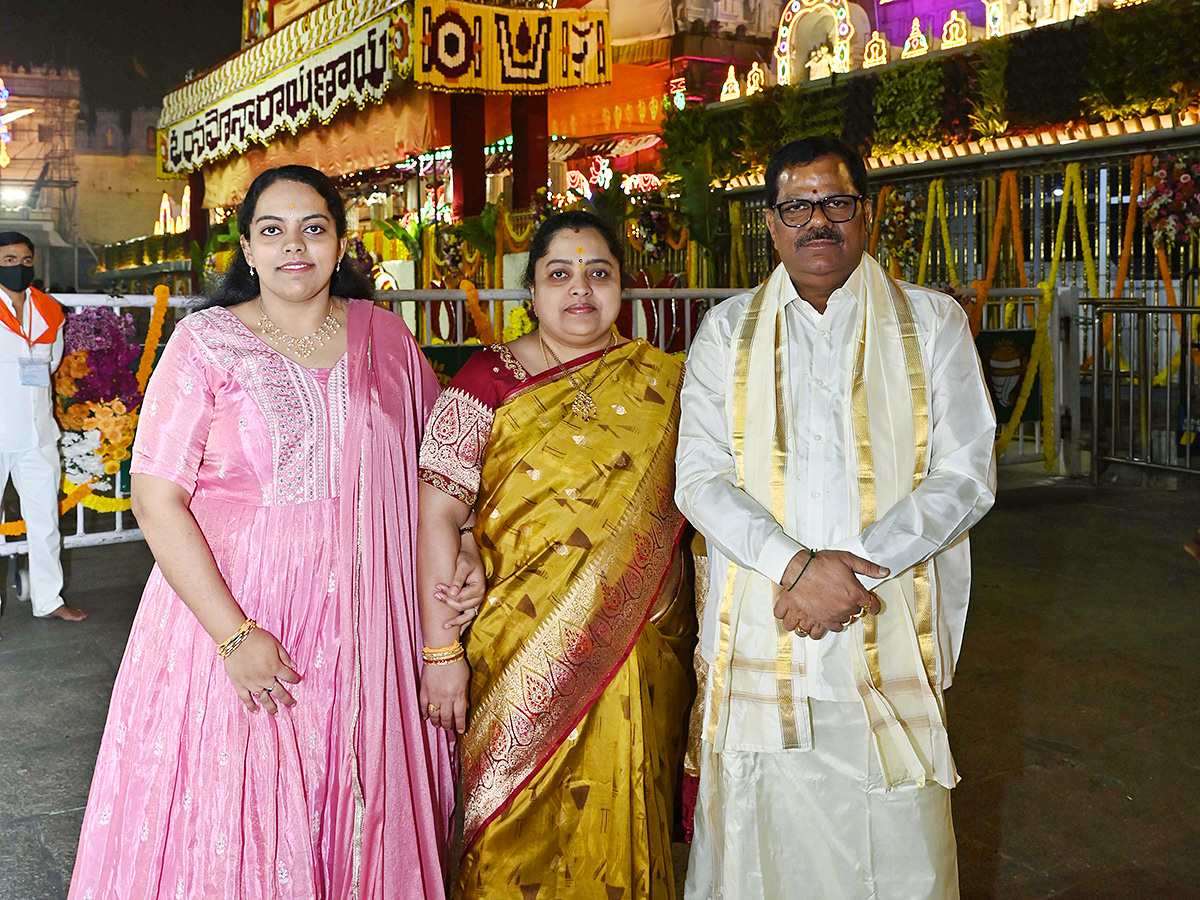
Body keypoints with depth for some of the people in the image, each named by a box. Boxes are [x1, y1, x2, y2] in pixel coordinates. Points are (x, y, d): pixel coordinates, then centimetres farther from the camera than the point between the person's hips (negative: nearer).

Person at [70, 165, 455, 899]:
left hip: (361, 628, 3)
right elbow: (156, 498, -10)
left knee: (354, 820, 12)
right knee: (231, 834, 7)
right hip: (232, 611, -2)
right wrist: (235, 635, -17)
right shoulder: (206, 342, -5)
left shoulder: (383, 334, 6)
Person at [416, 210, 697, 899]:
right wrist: (441, 652, -12)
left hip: (642, 655, 2)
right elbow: (438, 512, -8)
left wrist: (705, 641, 1)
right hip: (521, 656, -2)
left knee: (623, 831, 13)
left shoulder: (665, 382, 5)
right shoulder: (490, 378, -3)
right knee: (518, 839, 8)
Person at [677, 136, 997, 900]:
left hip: (888, 638, 0)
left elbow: (966, 477, -2)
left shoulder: (933, 323, 6)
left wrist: (854, 569, -14)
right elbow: (700, 480, -1)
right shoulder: (727, 331, 8)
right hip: (759, 632, 1)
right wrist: (798, 565, -17)